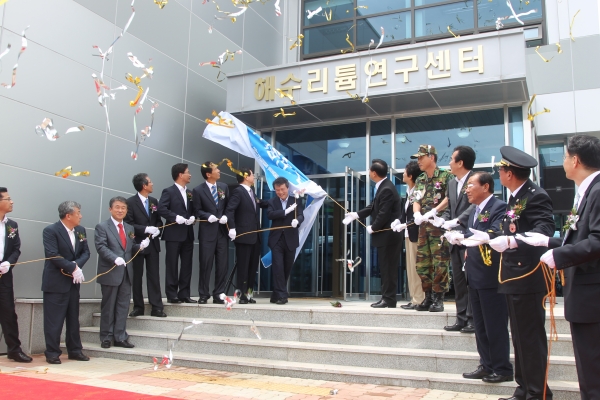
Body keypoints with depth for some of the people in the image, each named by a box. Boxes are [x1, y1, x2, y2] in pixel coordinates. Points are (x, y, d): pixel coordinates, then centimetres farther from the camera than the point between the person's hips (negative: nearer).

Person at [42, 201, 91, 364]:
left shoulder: (80, 231, 7)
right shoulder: (51, 231, -13)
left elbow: (85, 252, 7)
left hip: (73, 281, 7)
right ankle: (52, 353, 8)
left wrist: (76, 265, -12)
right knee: (54, 319, -1)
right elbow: (53, 255, -20)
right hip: (56, 282, -7)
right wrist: (73, 268, -20)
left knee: (73, 318, 12)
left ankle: (75, 350, 21)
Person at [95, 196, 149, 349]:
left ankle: (120, 337, 13)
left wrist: (140, 246, -4)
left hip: (126, 273, 5)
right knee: (108, 306, 5)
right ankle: (106, 337, 16)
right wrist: (115, 258, -29)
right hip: (110, 272, -5)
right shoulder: (102, 227, -3)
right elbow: (101, 247, -14)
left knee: (123, 306, 7)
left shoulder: (129, 228, 17)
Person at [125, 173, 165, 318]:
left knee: (154, 276, 1)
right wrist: (146, 229, -21)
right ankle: (138, 307, 15)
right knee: (136, 276, 6)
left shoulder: (154, 201, 10)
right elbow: (128, 224, -13)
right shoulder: (131, 202, -7)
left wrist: (157, 229, -8)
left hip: (152, 243, 4)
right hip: (137, 244, -4)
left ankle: (156, 307, 3)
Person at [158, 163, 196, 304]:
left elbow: (193, 210, 16)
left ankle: (184, 294, 12)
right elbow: (161, 209, -15)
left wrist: (193, 217, -6)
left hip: (188, 234, 7)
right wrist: (176, 217, -22)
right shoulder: (168, 191, -3)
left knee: (187, 265, 7)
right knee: (172, 265, 0)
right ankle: (172, 295, 5)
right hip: (173, 234, -6)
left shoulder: (190, 193, 17)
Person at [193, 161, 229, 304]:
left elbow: (229, 206, 11)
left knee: (222, 264, 4)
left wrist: (226, 216, -9)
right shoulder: (198, 190, -3)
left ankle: (218, 294, 14)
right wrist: (208, 216, -19)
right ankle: (204, 294, 14)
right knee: (206, 264, 2)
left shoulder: (224, 187, 8)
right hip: (207, 232, -3)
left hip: (222, 230, 3)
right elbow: (197, 211, -1)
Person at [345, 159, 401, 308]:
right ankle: (386, 297, 20)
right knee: (385, 268, 13)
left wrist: (373, 228, -11)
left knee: (388, 268, -4)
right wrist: (356, 215, 11)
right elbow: (374, 206, 17)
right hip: (384, 235, 10)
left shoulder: (387, 189, -21)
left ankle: (389, 299, 3)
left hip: (388, 235, -10)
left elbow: (384, 213, -24)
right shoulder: (382, 187, 12)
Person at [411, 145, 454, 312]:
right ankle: (428, 298, 17)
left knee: (440, 263, -6)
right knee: (422, 264, 7)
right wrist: (417, 213, -12)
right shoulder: (419, 181, 18)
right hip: (423, 227, 7)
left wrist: (433, 211, -24)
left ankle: (438, 299, 2)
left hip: (440, 225, -7)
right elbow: (416, 201, 9)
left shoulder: (446, 176, -2)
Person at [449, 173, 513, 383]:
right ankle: (486, 366, 25)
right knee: (480, 326, 15)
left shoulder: (499, 207, -12)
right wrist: (466, 247, -2)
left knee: (495, 326, 1)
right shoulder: (474, 210, 16)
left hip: (491, 276, -9)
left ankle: (502, 369, 13)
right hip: (474, 276, 9)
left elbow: (494, 235, -25)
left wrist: (463, 237, -28)